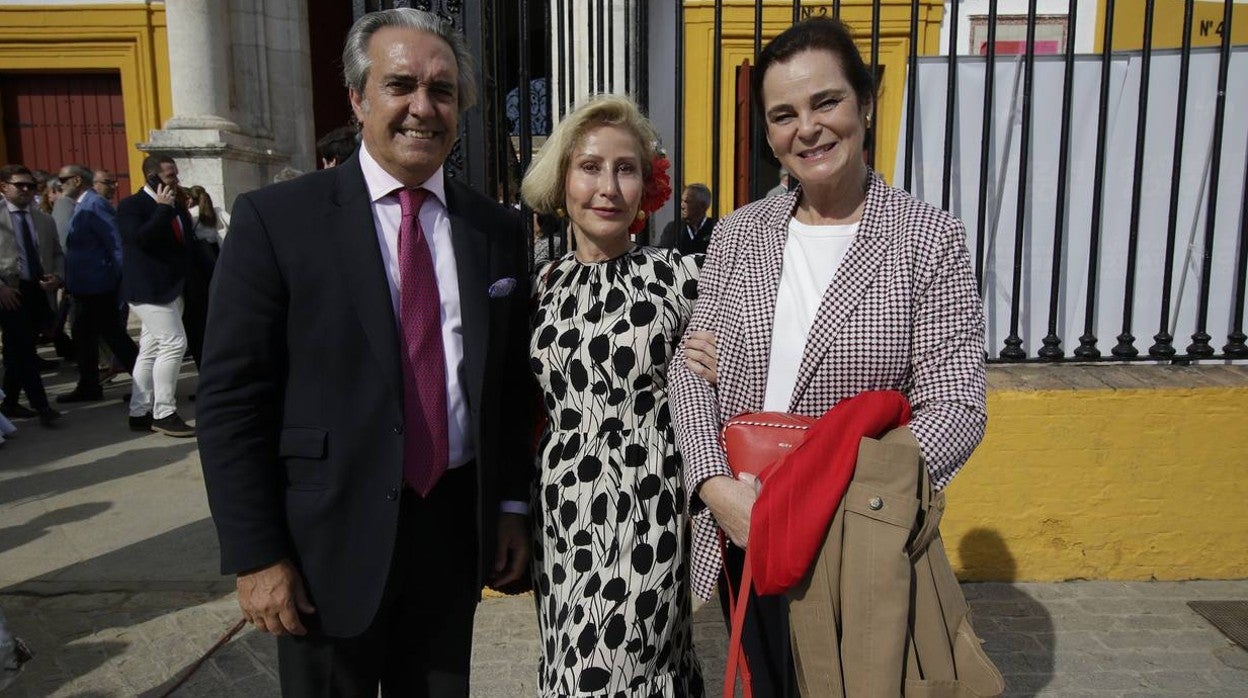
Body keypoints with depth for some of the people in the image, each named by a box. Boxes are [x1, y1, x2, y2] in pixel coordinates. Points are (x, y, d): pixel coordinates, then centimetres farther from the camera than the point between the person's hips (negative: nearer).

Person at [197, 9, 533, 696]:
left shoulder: (498, 229, 3)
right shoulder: (275, 220, -8)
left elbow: (513, 382, 8)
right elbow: (230, 400, -8)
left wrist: (513, 507, 7)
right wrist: (255, 557, -10)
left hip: (455, 529, 3)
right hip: (331, 537, -3)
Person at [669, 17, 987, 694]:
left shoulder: (931, 238, -8)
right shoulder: (737, 234, 2)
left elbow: (955, 407, -12)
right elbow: (691, 370, 0)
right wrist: (718, 486, -15)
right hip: (741, 533, 3)